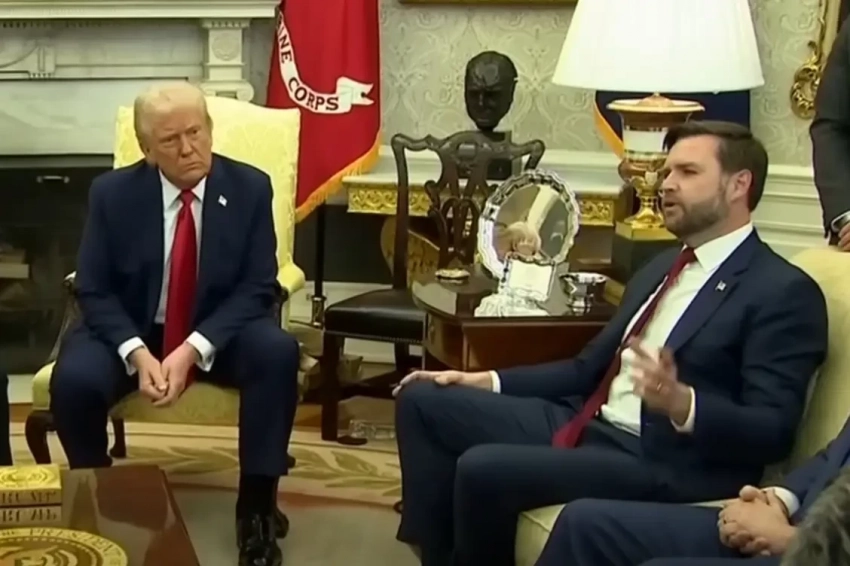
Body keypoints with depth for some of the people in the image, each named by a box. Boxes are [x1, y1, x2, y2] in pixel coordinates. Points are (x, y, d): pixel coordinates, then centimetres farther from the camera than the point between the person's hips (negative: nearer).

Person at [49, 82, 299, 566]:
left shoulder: (250, 187, -8)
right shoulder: (112, 193, -8)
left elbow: (257, 287, -11)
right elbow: (94, 290, -6)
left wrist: (193, 349, -25)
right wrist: (137, 352, -25)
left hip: (219, 333, 0)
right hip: (130, 332, 0)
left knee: (278, 352, -31)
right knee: (73, 379, -30)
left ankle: (257, 505, -18)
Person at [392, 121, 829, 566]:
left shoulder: (785, 292, -9)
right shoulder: (662, 268, 20)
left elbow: (773, 433, -17)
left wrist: (681, 403, -35)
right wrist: (488, 380, 12)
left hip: (666, 462, -9)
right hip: (586, 428, 9)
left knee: (483, 469, -26)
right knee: (424, 400, 4)